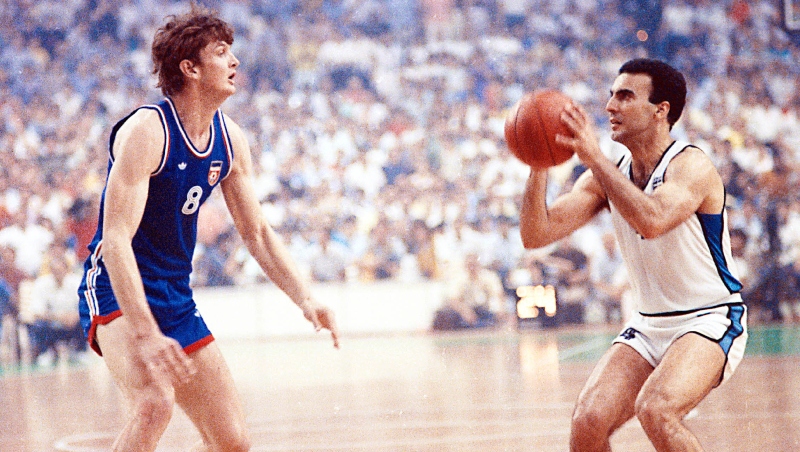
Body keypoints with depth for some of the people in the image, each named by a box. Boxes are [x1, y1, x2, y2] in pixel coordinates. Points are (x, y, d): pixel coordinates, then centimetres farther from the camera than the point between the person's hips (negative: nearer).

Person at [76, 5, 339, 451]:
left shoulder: (230, 139, 3)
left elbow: (257, 233, 12)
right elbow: (116, 239, -28)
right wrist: (145, 336, -38)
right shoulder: (146, 131, -21)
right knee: (156, 403, -35)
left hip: (177, 301, 8)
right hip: (117, 297, -8)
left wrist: (306, 300, -2)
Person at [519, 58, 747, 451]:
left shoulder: (692, 166, -17)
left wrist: (595, 159, -38)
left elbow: (653, 221, -38)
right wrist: (539, 166, -20)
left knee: (655, 411, -30)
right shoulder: (606, 175, 2)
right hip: (649, 325, 6)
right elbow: (536, 235, -5)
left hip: (710, 321, -6)